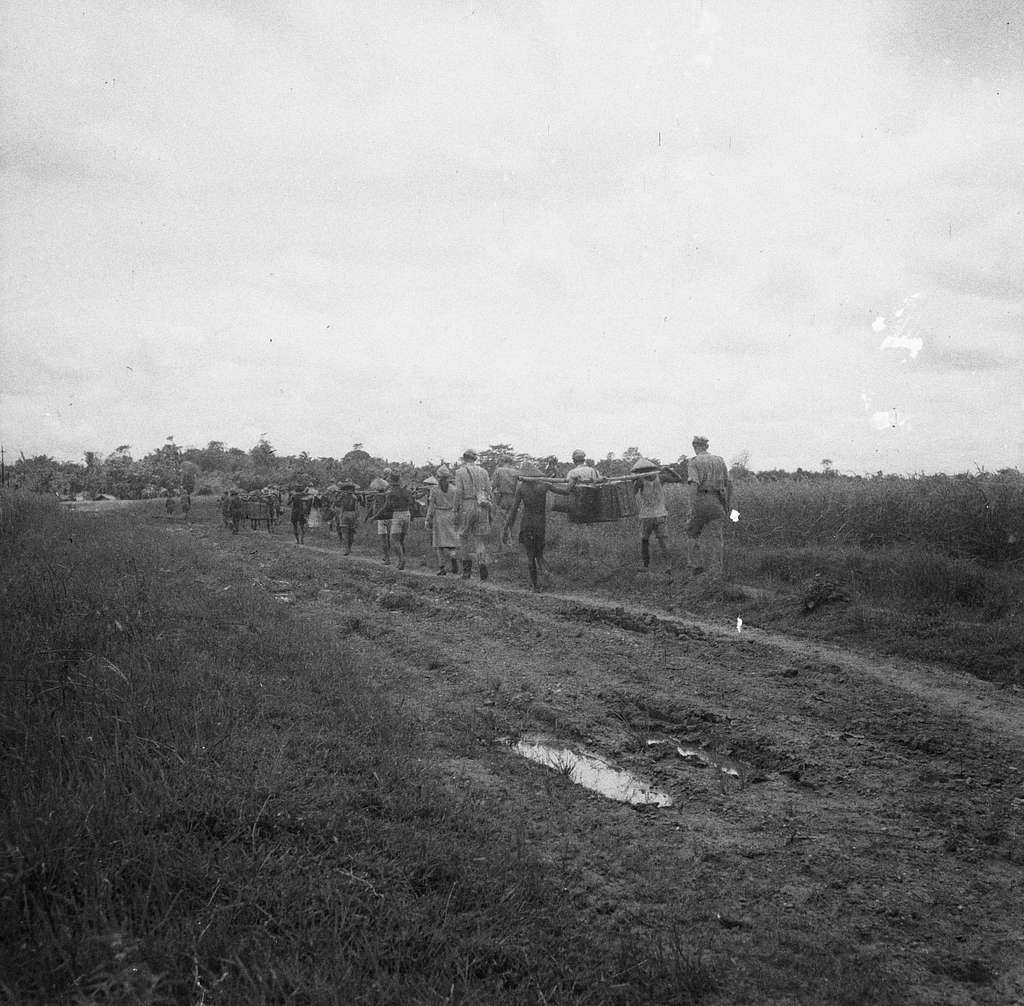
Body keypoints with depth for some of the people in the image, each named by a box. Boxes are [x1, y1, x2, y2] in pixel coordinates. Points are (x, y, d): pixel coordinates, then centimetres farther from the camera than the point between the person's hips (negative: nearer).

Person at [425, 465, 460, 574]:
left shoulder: (434, 489, -4)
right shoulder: (453, 489, 0)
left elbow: (431, 507, -3)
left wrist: (428, 520, 3)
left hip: (438, 517, -1)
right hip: (451, 517, 2)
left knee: (440, 543, 3)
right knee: (451, 540, 8)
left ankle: (443, 568, 1)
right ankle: (453, 556, -21)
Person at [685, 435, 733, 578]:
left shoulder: (693, 462, -2)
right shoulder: (719, 460, 13)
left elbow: (695, 484, -15)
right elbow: (729, 483, 11)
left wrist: (694, 506, -17)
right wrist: (728, 504, 17)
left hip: (701, 500, -3)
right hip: (717, 502, 3)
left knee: (693, 533, 15)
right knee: (715, 537, 3)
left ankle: (695, 566, 9)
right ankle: (716, 572, -2)